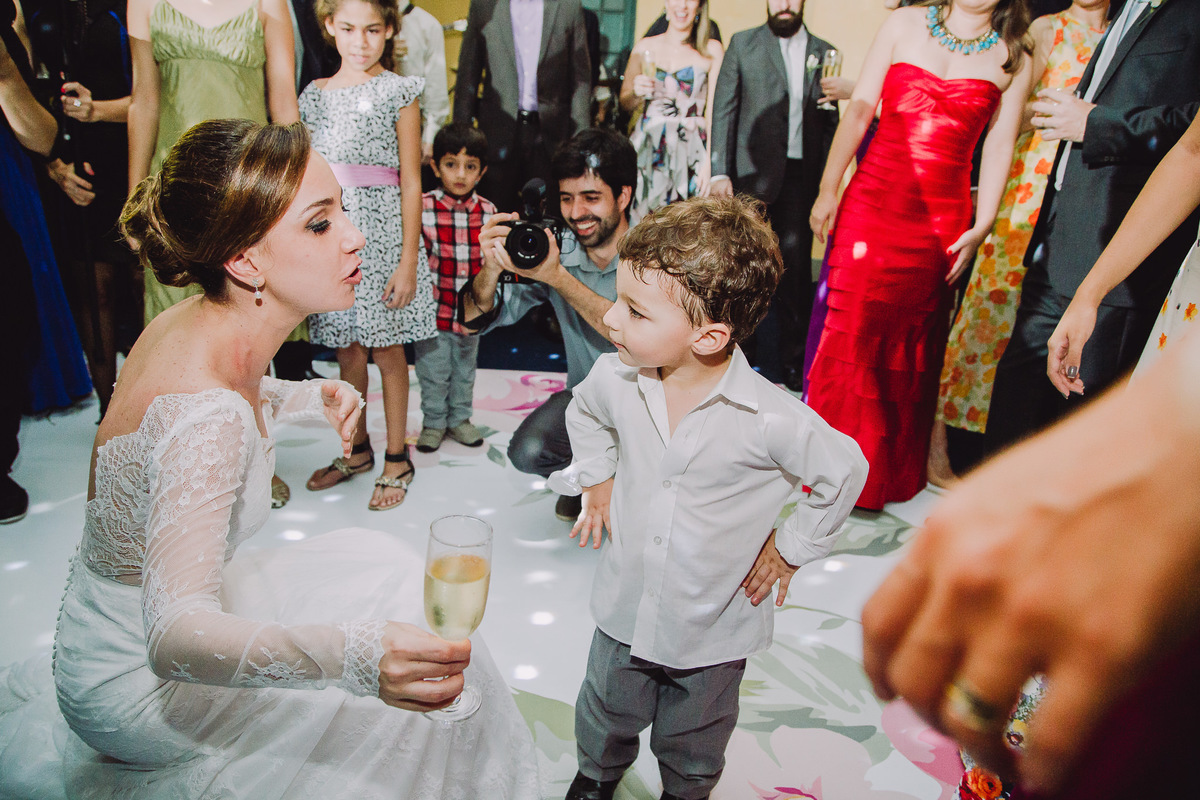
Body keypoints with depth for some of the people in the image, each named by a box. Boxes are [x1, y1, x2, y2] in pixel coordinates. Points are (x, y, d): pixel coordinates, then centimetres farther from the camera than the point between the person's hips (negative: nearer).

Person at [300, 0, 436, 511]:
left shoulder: (398, 92, 0)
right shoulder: (315, 95, 12)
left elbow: (411, 182, -5)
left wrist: (408, 260, -11)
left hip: (382, 230, -4)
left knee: (387, 351, 1)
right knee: (348, 352, 11)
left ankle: (397, 459, 14)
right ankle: (357, 450, 27)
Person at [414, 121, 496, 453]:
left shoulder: (488, 211, -2)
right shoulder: (422, 208, -11)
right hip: (434, 307, -3)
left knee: (465, 369, 18)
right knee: (434, 371, 8)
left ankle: (459, 419, 35)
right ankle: (433, 423, 27)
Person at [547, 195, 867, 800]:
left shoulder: (771, 420, -30)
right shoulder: (614, 378, -17)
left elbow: (845, 472, -11)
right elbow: (583, 412, 9)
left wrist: (790, 548, -5)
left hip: (714, 630, -2)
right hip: (625, 611, 3)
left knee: (693, 749, 23)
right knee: (605, 717, 27)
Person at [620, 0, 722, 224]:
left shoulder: (712, 50, 4)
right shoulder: (645, 46, 11)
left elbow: (714, 110, -2)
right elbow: (624, 103, 17)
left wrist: (709, 163, -12)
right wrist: (637, 93, -6)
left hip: (691, 151, -2)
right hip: (647, 149, 2)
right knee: (641, 219, -3)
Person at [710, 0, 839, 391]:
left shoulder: (823, 52, 14)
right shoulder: (743, 44, 9)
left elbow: (830, 123, 14)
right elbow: (723, 109, 3)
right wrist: (720, 172, -6)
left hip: (802, 176, 1)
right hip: (753, 172, -1)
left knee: (795, 266, -1)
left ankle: (794, 359, 9)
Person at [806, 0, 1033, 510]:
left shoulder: (1013, 59, 7)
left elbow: (999, 147, 5)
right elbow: (859, 111, 3)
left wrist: (981, 227, -2)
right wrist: (828, 189, -2)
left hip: (940, 218, 1)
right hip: (870, 201, -1)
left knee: (912, 340, 9)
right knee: (849, 328, -1)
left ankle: (892, 473, 25)